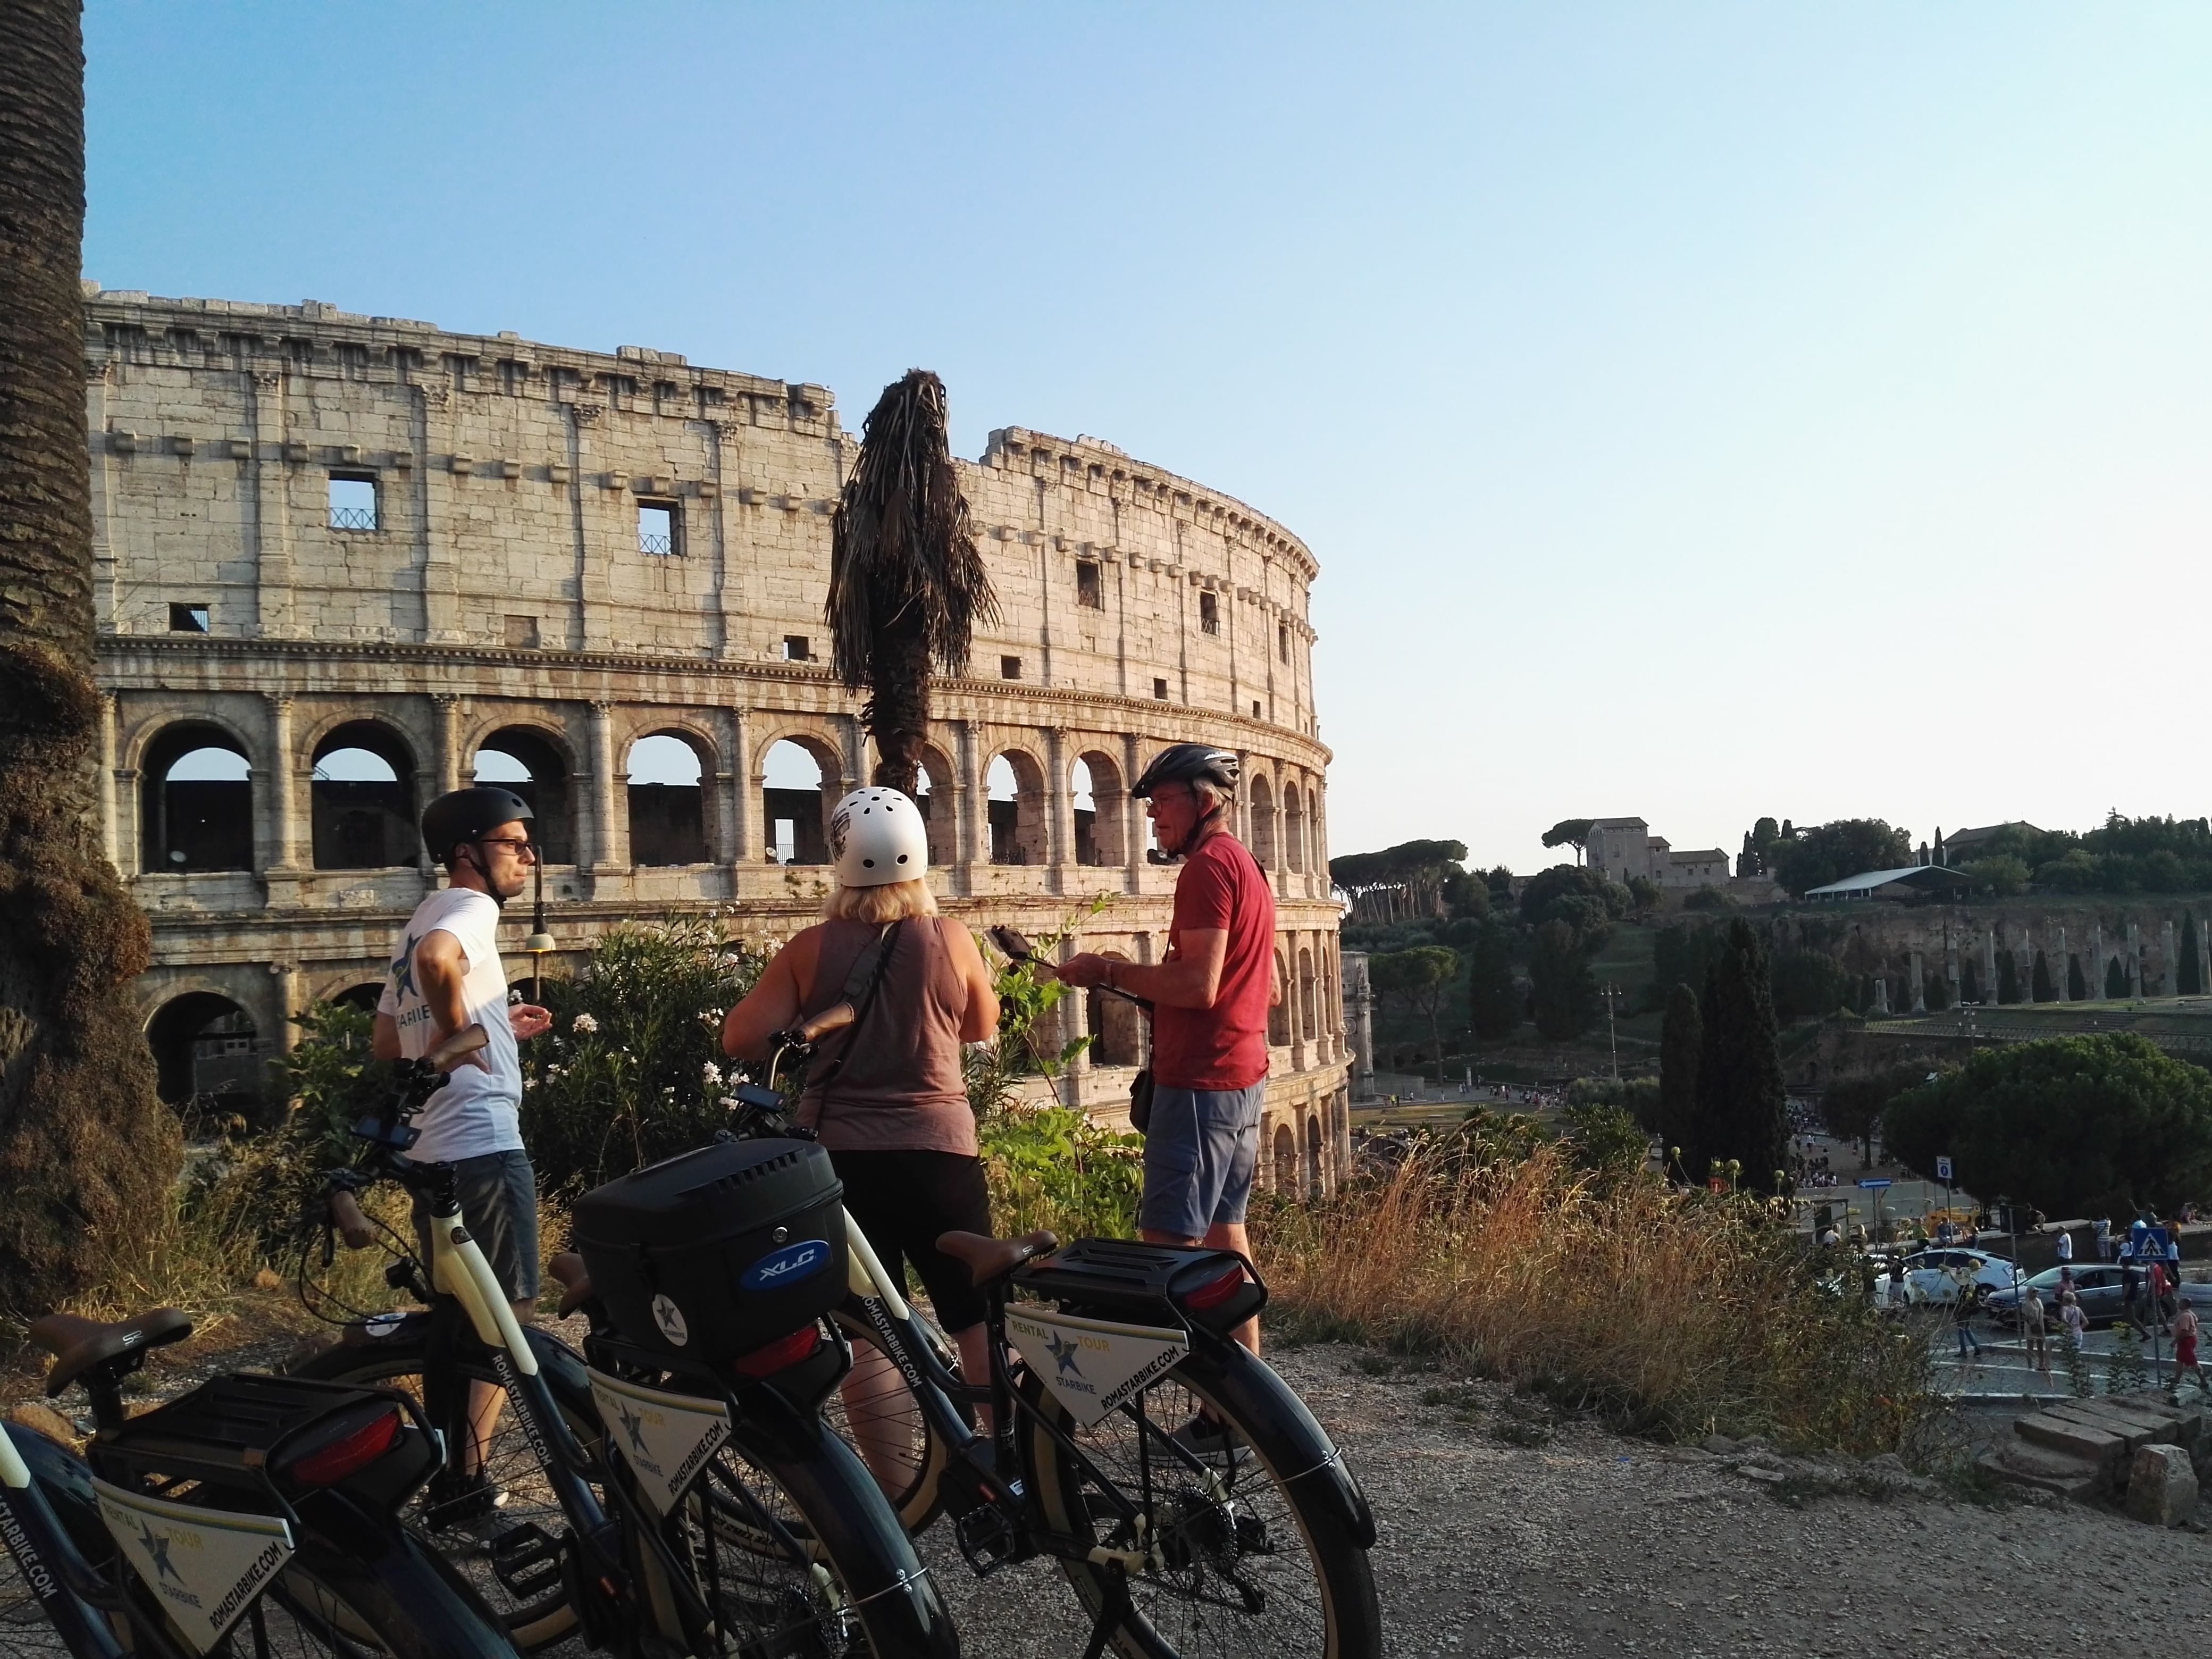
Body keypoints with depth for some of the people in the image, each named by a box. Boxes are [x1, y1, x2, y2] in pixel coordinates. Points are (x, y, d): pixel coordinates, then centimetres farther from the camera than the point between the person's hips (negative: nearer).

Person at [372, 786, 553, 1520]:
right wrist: (457, 1031, -19)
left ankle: (450, 1478, 25)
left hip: (430, 1151, 10)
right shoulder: (472, 907, -9)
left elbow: (385, 1044, 23)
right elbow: (437, 959, -35)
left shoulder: (419, 920, 19)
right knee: (507, 1315, -1)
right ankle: (465, 1480, 2)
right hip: (484, 1146, -10)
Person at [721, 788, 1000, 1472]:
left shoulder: (812, 948, -6)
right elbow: (983, 1027, 11)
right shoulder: (950, 939, -5)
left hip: (839, 1154, 0)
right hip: (938, 1147, 0)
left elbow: (741, 1039, -8)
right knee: (978, 1315, 12)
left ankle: (894, 1484, 14)